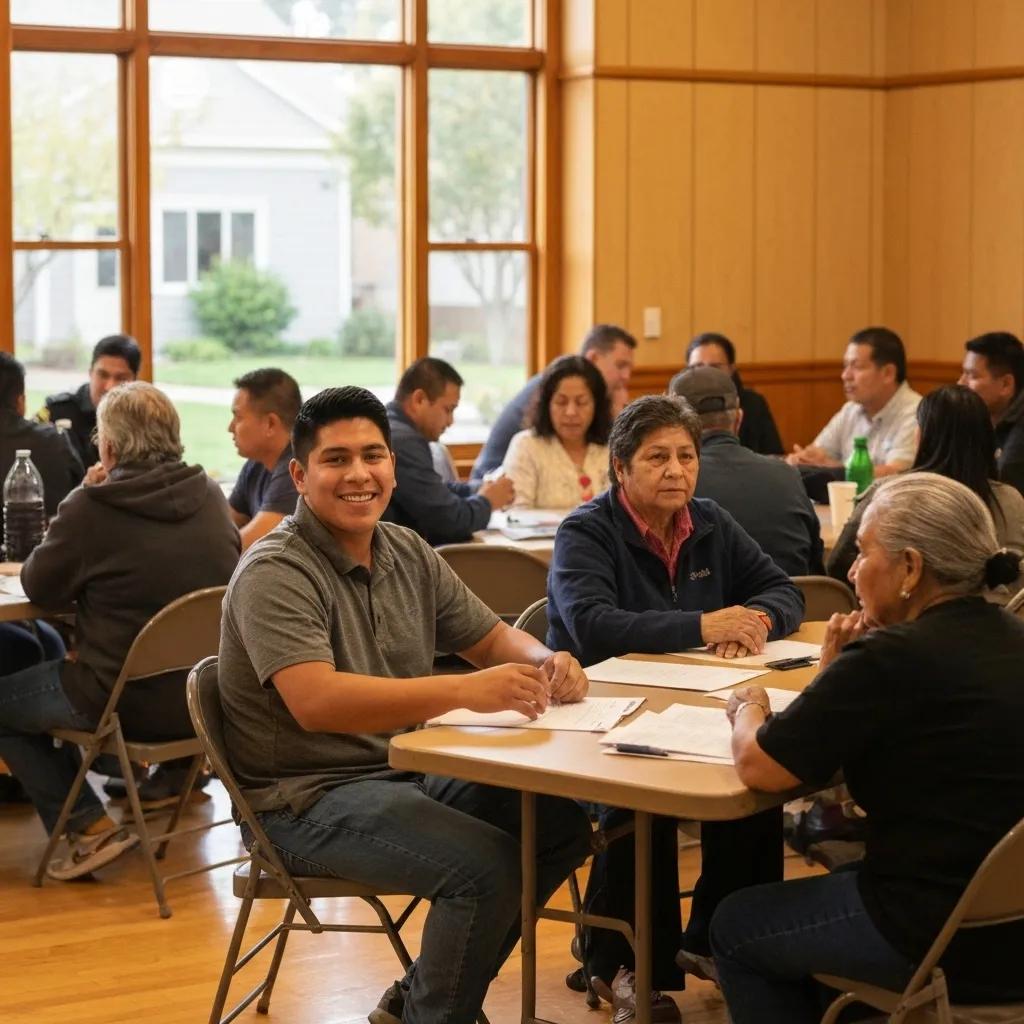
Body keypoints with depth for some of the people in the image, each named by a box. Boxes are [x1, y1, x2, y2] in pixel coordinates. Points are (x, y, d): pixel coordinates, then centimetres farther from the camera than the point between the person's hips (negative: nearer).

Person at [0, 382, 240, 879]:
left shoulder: (91, 507, -18)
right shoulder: (209, 495, 0)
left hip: (131, 702, -7)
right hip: (206, 695, 7)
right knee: (53, 652, 31)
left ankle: (91, 827, 7)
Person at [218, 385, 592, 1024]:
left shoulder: (408, 553, 8)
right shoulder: (276, 574, -17)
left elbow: (491, 637, 16)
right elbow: (315, 702, -31)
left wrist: (546, 662, -9)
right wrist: (467, 691, -39)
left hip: (407, 773, 9)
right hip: (309, 797, -8)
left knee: (564, 822, 0)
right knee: (485, 865, -26)